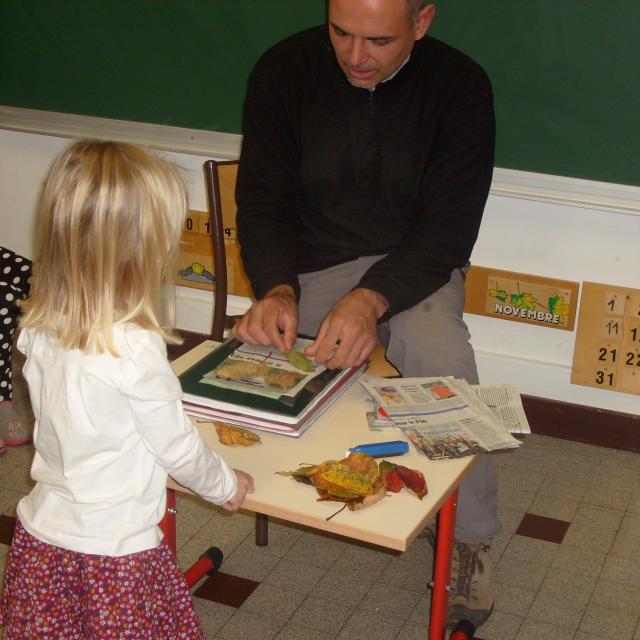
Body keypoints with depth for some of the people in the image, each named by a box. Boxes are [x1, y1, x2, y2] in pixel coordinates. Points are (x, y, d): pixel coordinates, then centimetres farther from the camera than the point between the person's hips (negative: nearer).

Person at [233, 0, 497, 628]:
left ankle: (469, 536, -14)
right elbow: (262, 202, -4)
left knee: (440, 353, -32)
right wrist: (276, 290, -24)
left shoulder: (460, 86, -11)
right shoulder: (282, 71, -6)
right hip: (308, 268, 2)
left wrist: (371, 298, -32)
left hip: (413, 267, -1)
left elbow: (447, 230, -14)